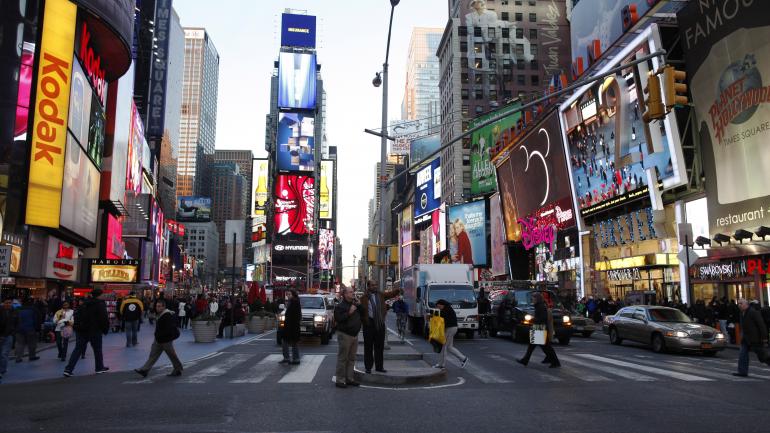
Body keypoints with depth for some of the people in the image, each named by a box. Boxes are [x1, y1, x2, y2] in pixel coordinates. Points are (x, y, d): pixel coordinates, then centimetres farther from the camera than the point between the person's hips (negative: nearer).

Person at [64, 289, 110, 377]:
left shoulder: (84, 304, 11)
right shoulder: (100, 304, -10)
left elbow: (77, 316, 16)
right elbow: (104, 319, -14)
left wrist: (77, 326, 22)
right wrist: (105, 329, -2)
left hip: (81, 330, 5)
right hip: (94, 330, -5)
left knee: (78, 349, 6)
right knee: (97, 350, 9)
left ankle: (68, 369, -3)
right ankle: (100, 368, 20)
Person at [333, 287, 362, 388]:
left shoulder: (355, 304, 14)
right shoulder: (340, 306, -9)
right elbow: (338, 319, -20)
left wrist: (359, 305, 3)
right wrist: (349, 312, -23)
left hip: (355, 334, 7)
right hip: (345, 335, -7)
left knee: (352, 358, 13)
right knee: (342, 358, -3)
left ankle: (349, 378, 21)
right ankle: (340, 380, 2)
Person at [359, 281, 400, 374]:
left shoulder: (381, 295, 6)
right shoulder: (364, 298, -6)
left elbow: (391, 293, -3)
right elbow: (361, 310, -8)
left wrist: (399, 290, -19)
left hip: (380, 323, 4)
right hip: (369, 323, -4)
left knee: (379, 346, 11)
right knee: (368, 347, 4)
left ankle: (379, 366, 21)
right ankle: (368, 367, 13)